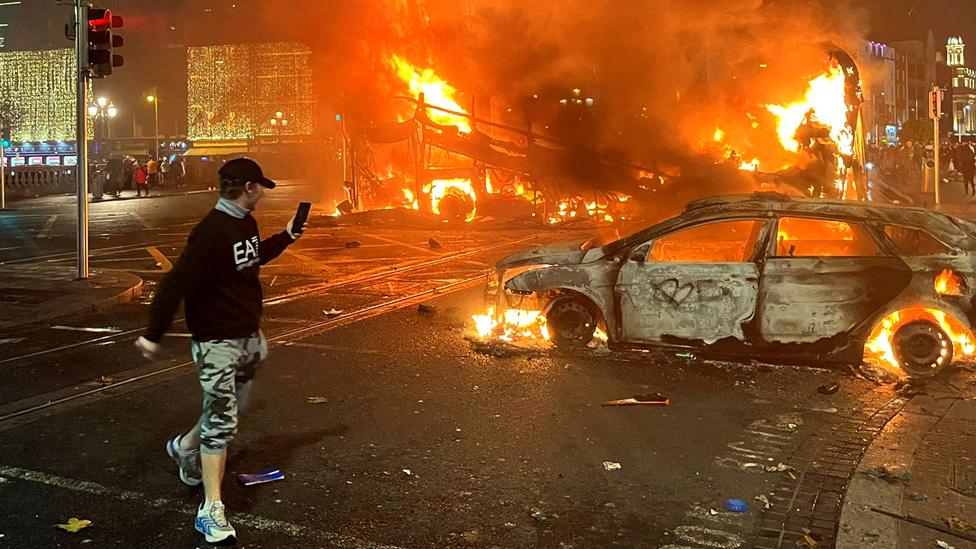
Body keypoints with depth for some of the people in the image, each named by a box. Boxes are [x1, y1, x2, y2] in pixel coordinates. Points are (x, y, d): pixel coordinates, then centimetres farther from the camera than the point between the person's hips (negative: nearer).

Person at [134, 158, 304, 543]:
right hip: (217, 341, -9)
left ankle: (185, 447, 48)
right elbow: (177, 283, -27)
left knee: (228, 409, 22)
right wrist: (153, 334, -27)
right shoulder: (212, 232, -25)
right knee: (221, 420, -7)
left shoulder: (246, 223, 6)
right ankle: (211, 509, 2)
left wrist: (286, 236, 19)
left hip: (248, 335, 9)